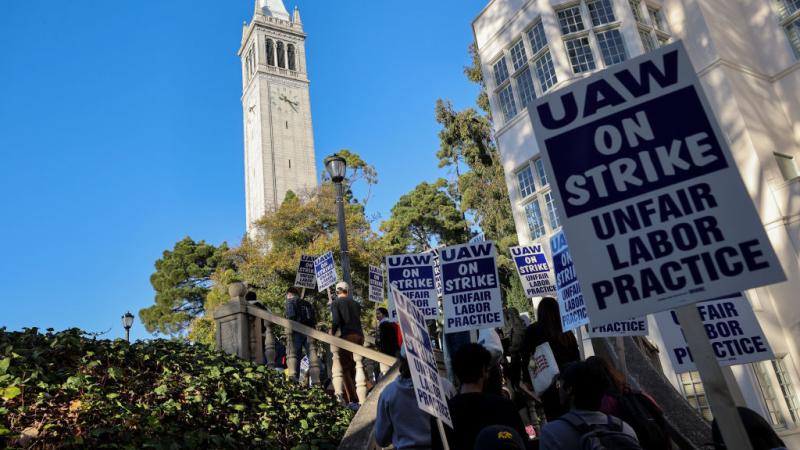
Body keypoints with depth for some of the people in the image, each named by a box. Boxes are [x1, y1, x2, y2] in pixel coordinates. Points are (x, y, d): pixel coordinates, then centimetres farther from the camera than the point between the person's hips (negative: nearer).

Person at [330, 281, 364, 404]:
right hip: (359, 336, 5)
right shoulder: (355, 303, 19)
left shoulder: (335, 303, 5)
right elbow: (358, 319, 13)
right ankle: (348, 397, 15)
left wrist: (332, 334, 5)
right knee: (351, 368, 14)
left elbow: (336, 321, -7)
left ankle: (353, 400, -8)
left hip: (347, 336, -5)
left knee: (346, 369, 0)